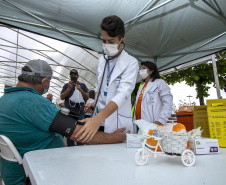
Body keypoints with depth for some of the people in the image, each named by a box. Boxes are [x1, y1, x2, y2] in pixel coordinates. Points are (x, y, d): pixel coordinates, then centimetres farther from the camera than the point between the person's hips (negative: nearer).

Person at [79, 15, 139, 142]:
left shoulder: (131, 63, -10)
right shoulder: (102, 60, 10)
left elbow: (123, 93, -23)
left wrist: (98, 119, -35)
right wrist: (95, 103, 6)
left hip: (118, 123, -5)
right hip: (98, 118, 5)